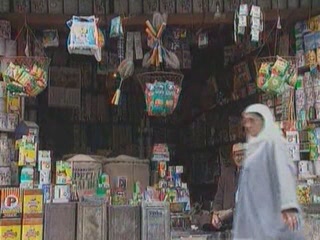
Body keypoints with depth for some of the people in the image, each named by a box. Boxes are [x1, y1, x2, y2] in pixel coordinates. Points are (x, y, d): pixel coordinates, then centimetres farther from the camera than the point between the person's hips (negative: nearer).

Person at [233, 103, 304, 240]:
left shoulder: (273, 142, -3)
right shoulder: (254, 147, 21)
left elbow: (283, 172, -17)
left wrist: (288, 205, -30)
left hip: (271, 212, -8)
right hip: (254, 214, 8)